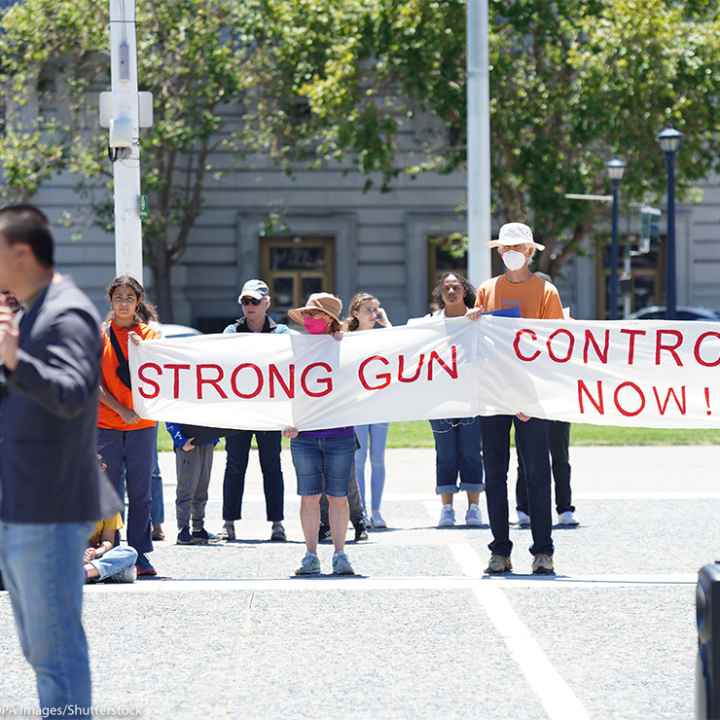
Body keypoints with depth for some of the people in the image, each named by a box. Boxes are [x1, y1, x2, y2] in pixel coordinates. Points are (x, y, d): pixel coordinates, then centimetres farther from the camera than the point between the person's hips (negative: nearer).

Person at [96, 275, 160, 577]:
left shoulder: (149, 335, 8)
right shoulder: (99, 335, 5)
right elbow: (95, 383, 0)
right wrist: (122, 410, -11)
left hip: (142, 425, 1)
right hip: (106, 424, -1)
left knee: (140, 493, 2)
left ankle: (140, 555, 6)